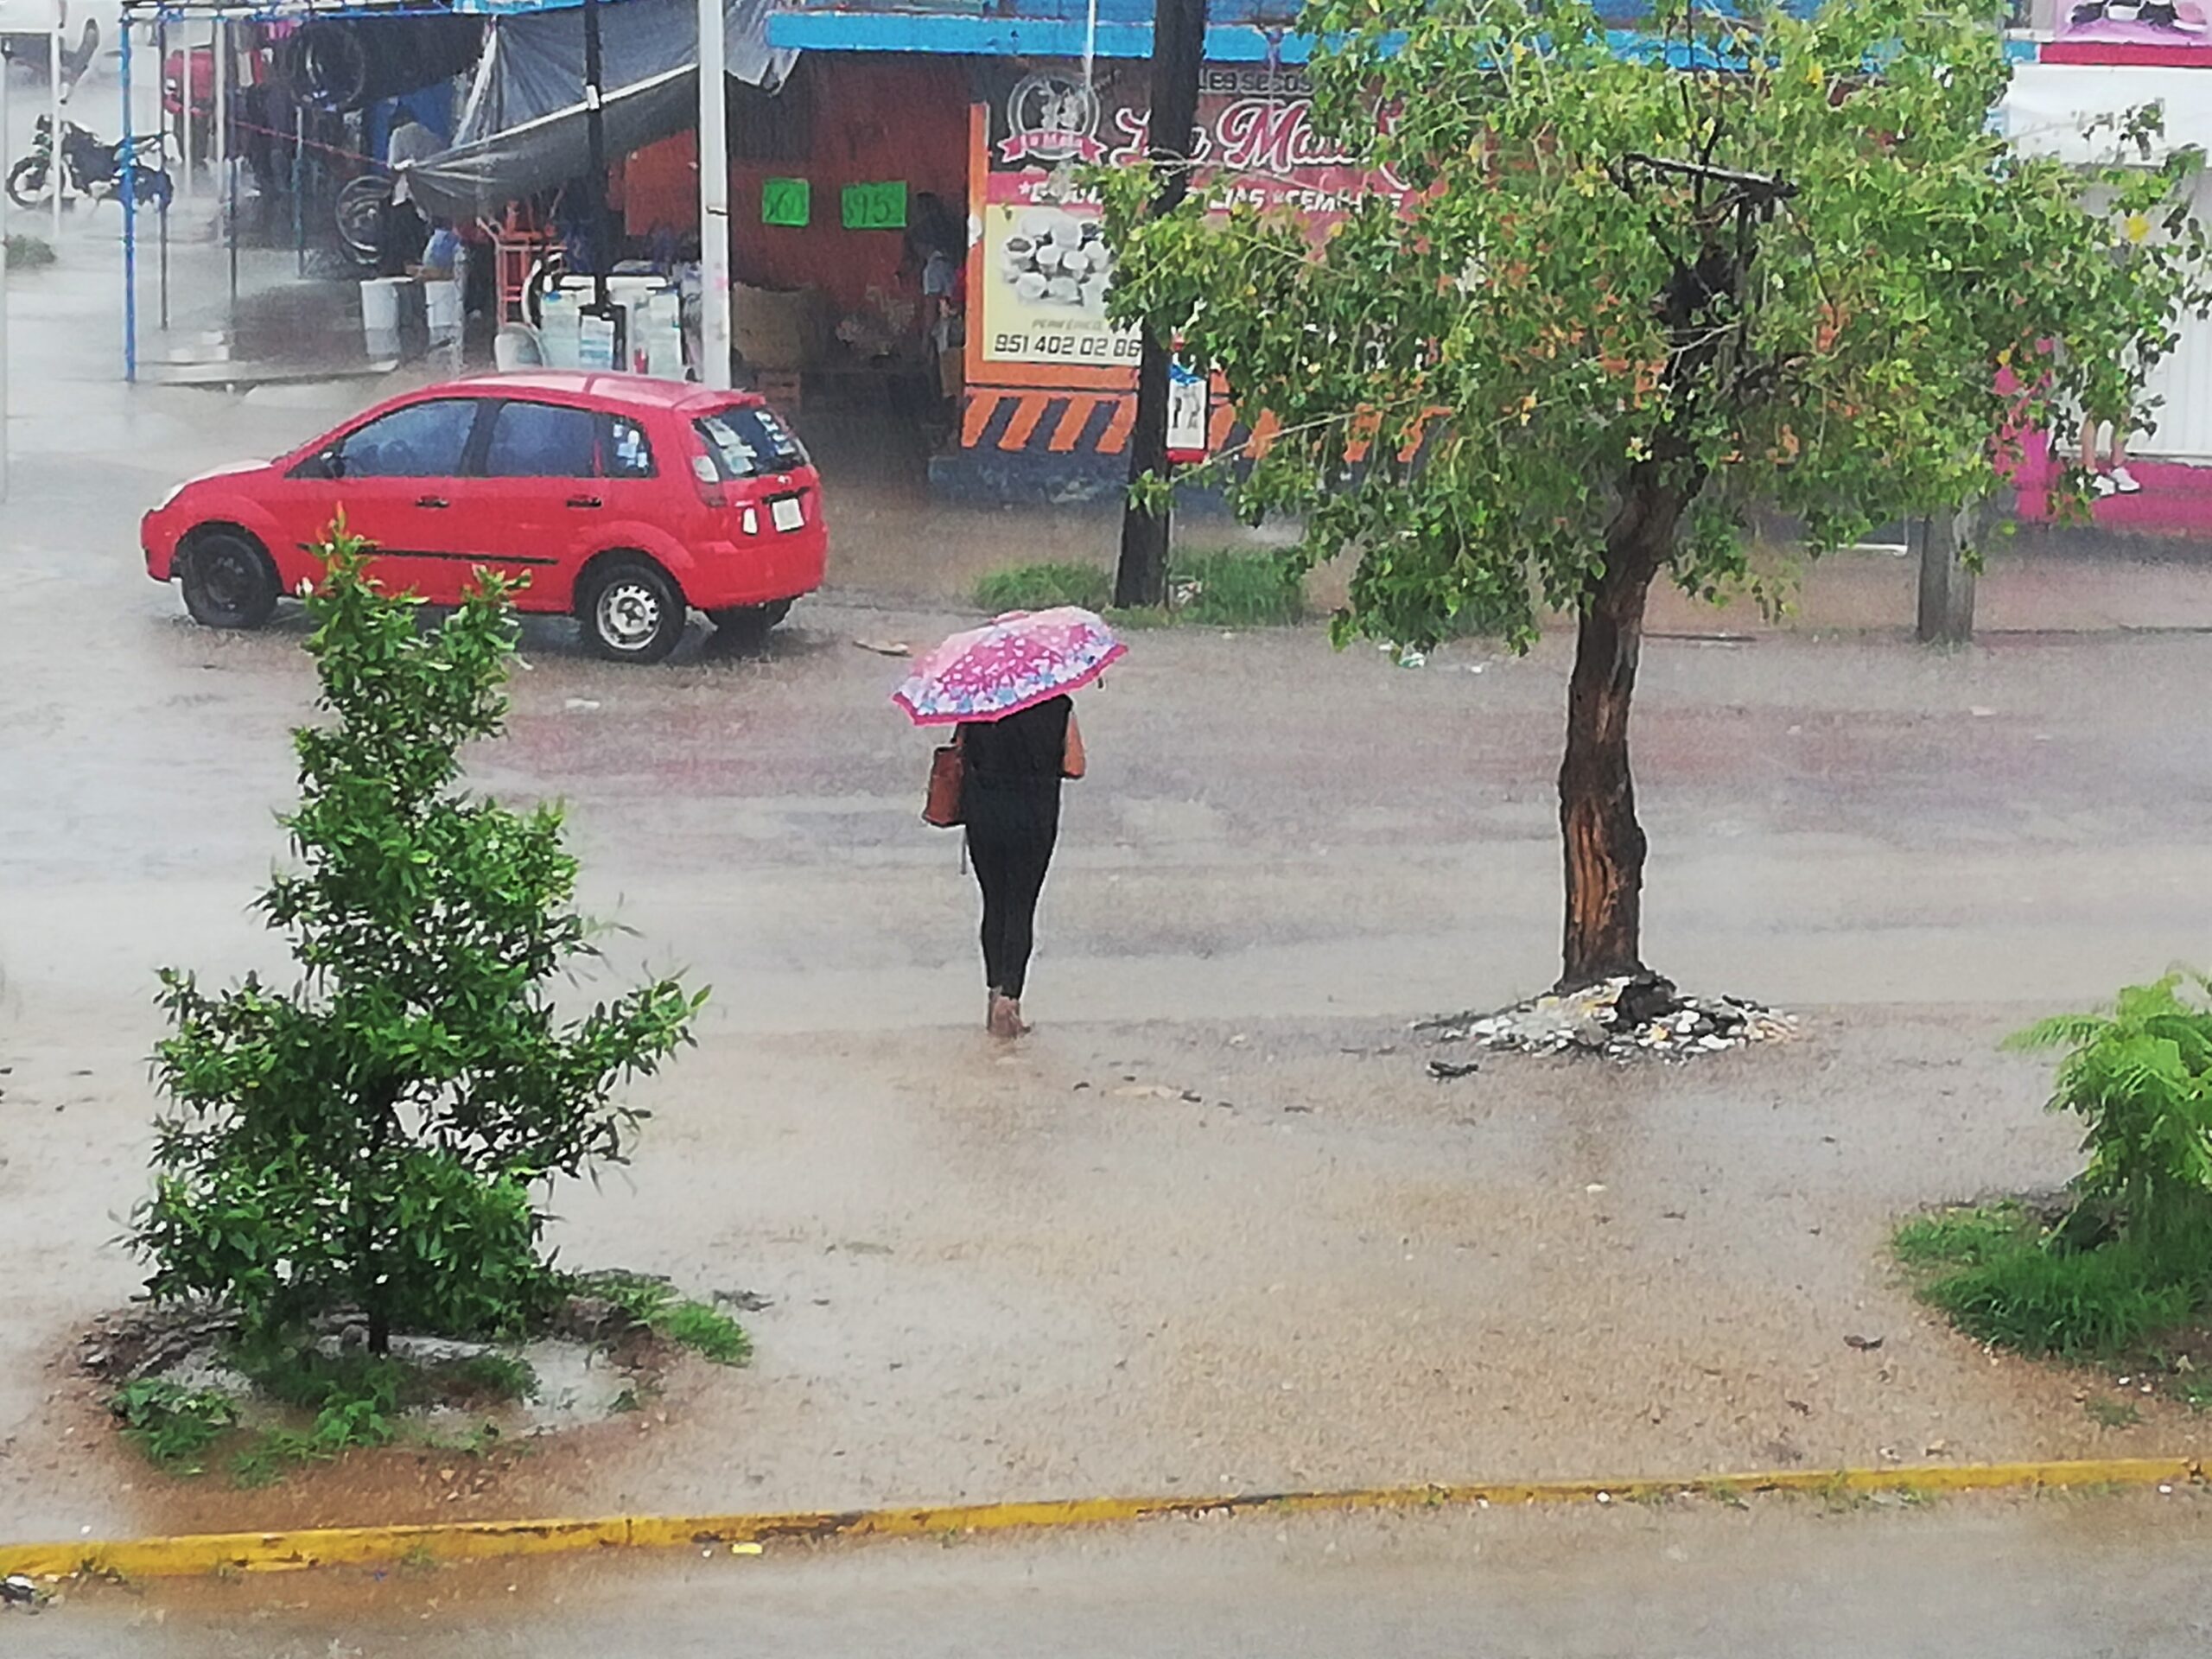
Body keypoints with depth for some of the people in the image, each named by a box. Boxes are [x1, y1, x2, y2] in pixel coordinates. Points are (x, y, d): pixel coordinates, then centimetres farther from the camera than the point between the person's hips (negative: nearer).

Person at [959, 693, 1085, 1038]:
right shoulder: (1059, 708, -9)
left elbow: (960, 757, 0)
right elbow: (1075, 766, -4)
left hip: (983, 815, 2)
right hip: (1034, 819, -2)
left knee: (994, 904, 17)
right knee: (1021, 908, 5)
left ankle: (996, 992, 21)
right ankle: (1008, 997, -6)